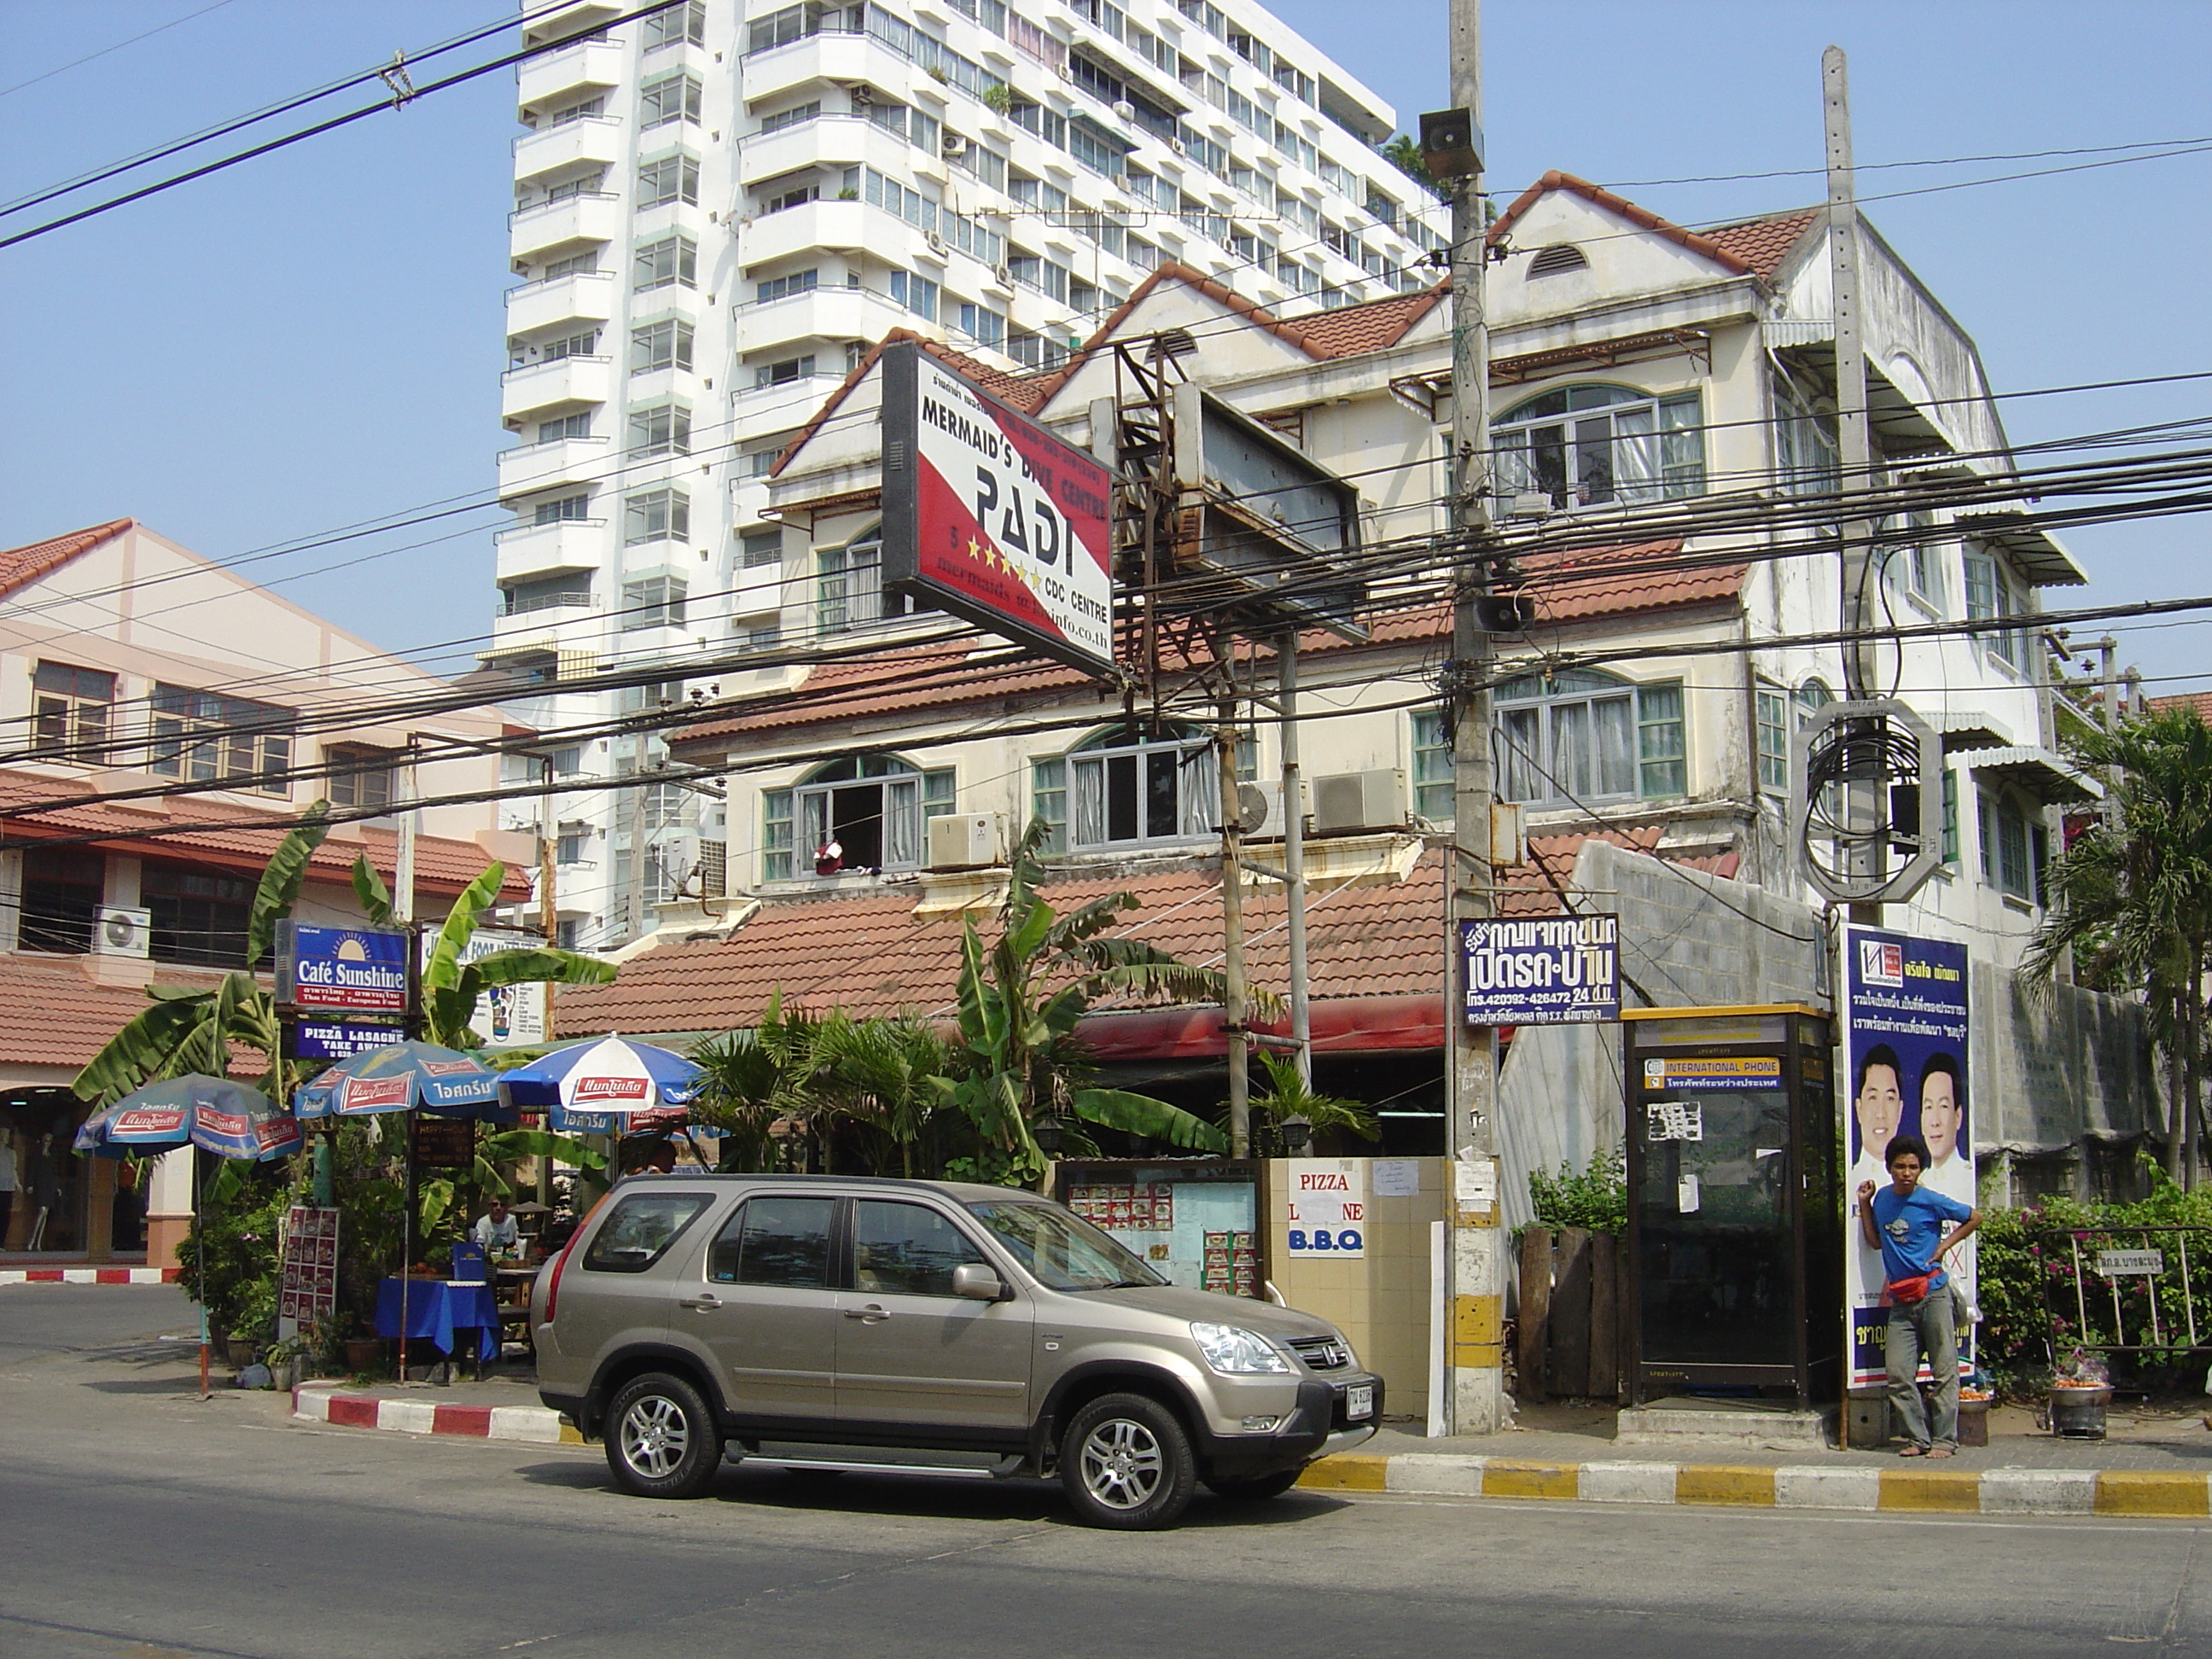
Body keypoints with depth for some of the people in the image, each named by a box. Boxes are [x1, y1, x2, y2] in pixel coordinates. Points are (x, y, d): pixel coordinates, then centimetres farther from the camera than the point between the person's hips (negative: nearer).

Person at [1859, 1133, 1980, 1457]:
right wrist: (1865, 1204, 10)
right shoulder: (1883, 1199, 8)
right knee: (1898, 1375, 0)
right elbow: (1875, 1241, 18)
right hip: (1900, 1300, 5)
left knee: (1944, 1371, -1)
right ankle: (1919, 1437, 10)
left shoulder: (1931, 1202, -7)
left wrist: (1943, 1247, -2)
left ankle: (1944, 1439, 5)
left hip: (1933, 1294, -5)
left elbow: (1974, 1218, 4)